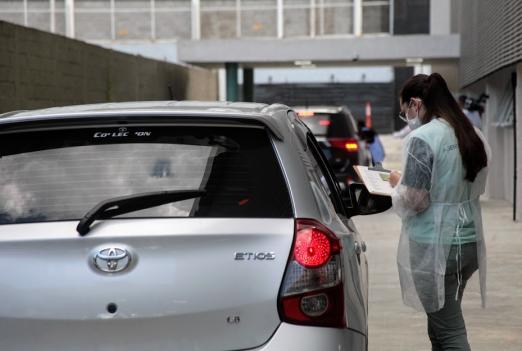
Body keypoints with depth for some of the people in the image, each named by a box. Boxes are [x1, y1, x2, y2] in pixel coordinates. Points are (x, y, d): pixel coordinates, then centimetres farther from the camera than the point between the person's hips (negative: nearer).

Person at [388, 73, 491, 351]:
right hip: (469, 243, 8)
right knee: (444, 326, 15)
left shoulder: (422, 138, -14)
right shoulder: (473, 136, 9)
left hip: (435, 247, -8)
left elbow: (414, 202, -16)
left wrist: (398, 183, 5)